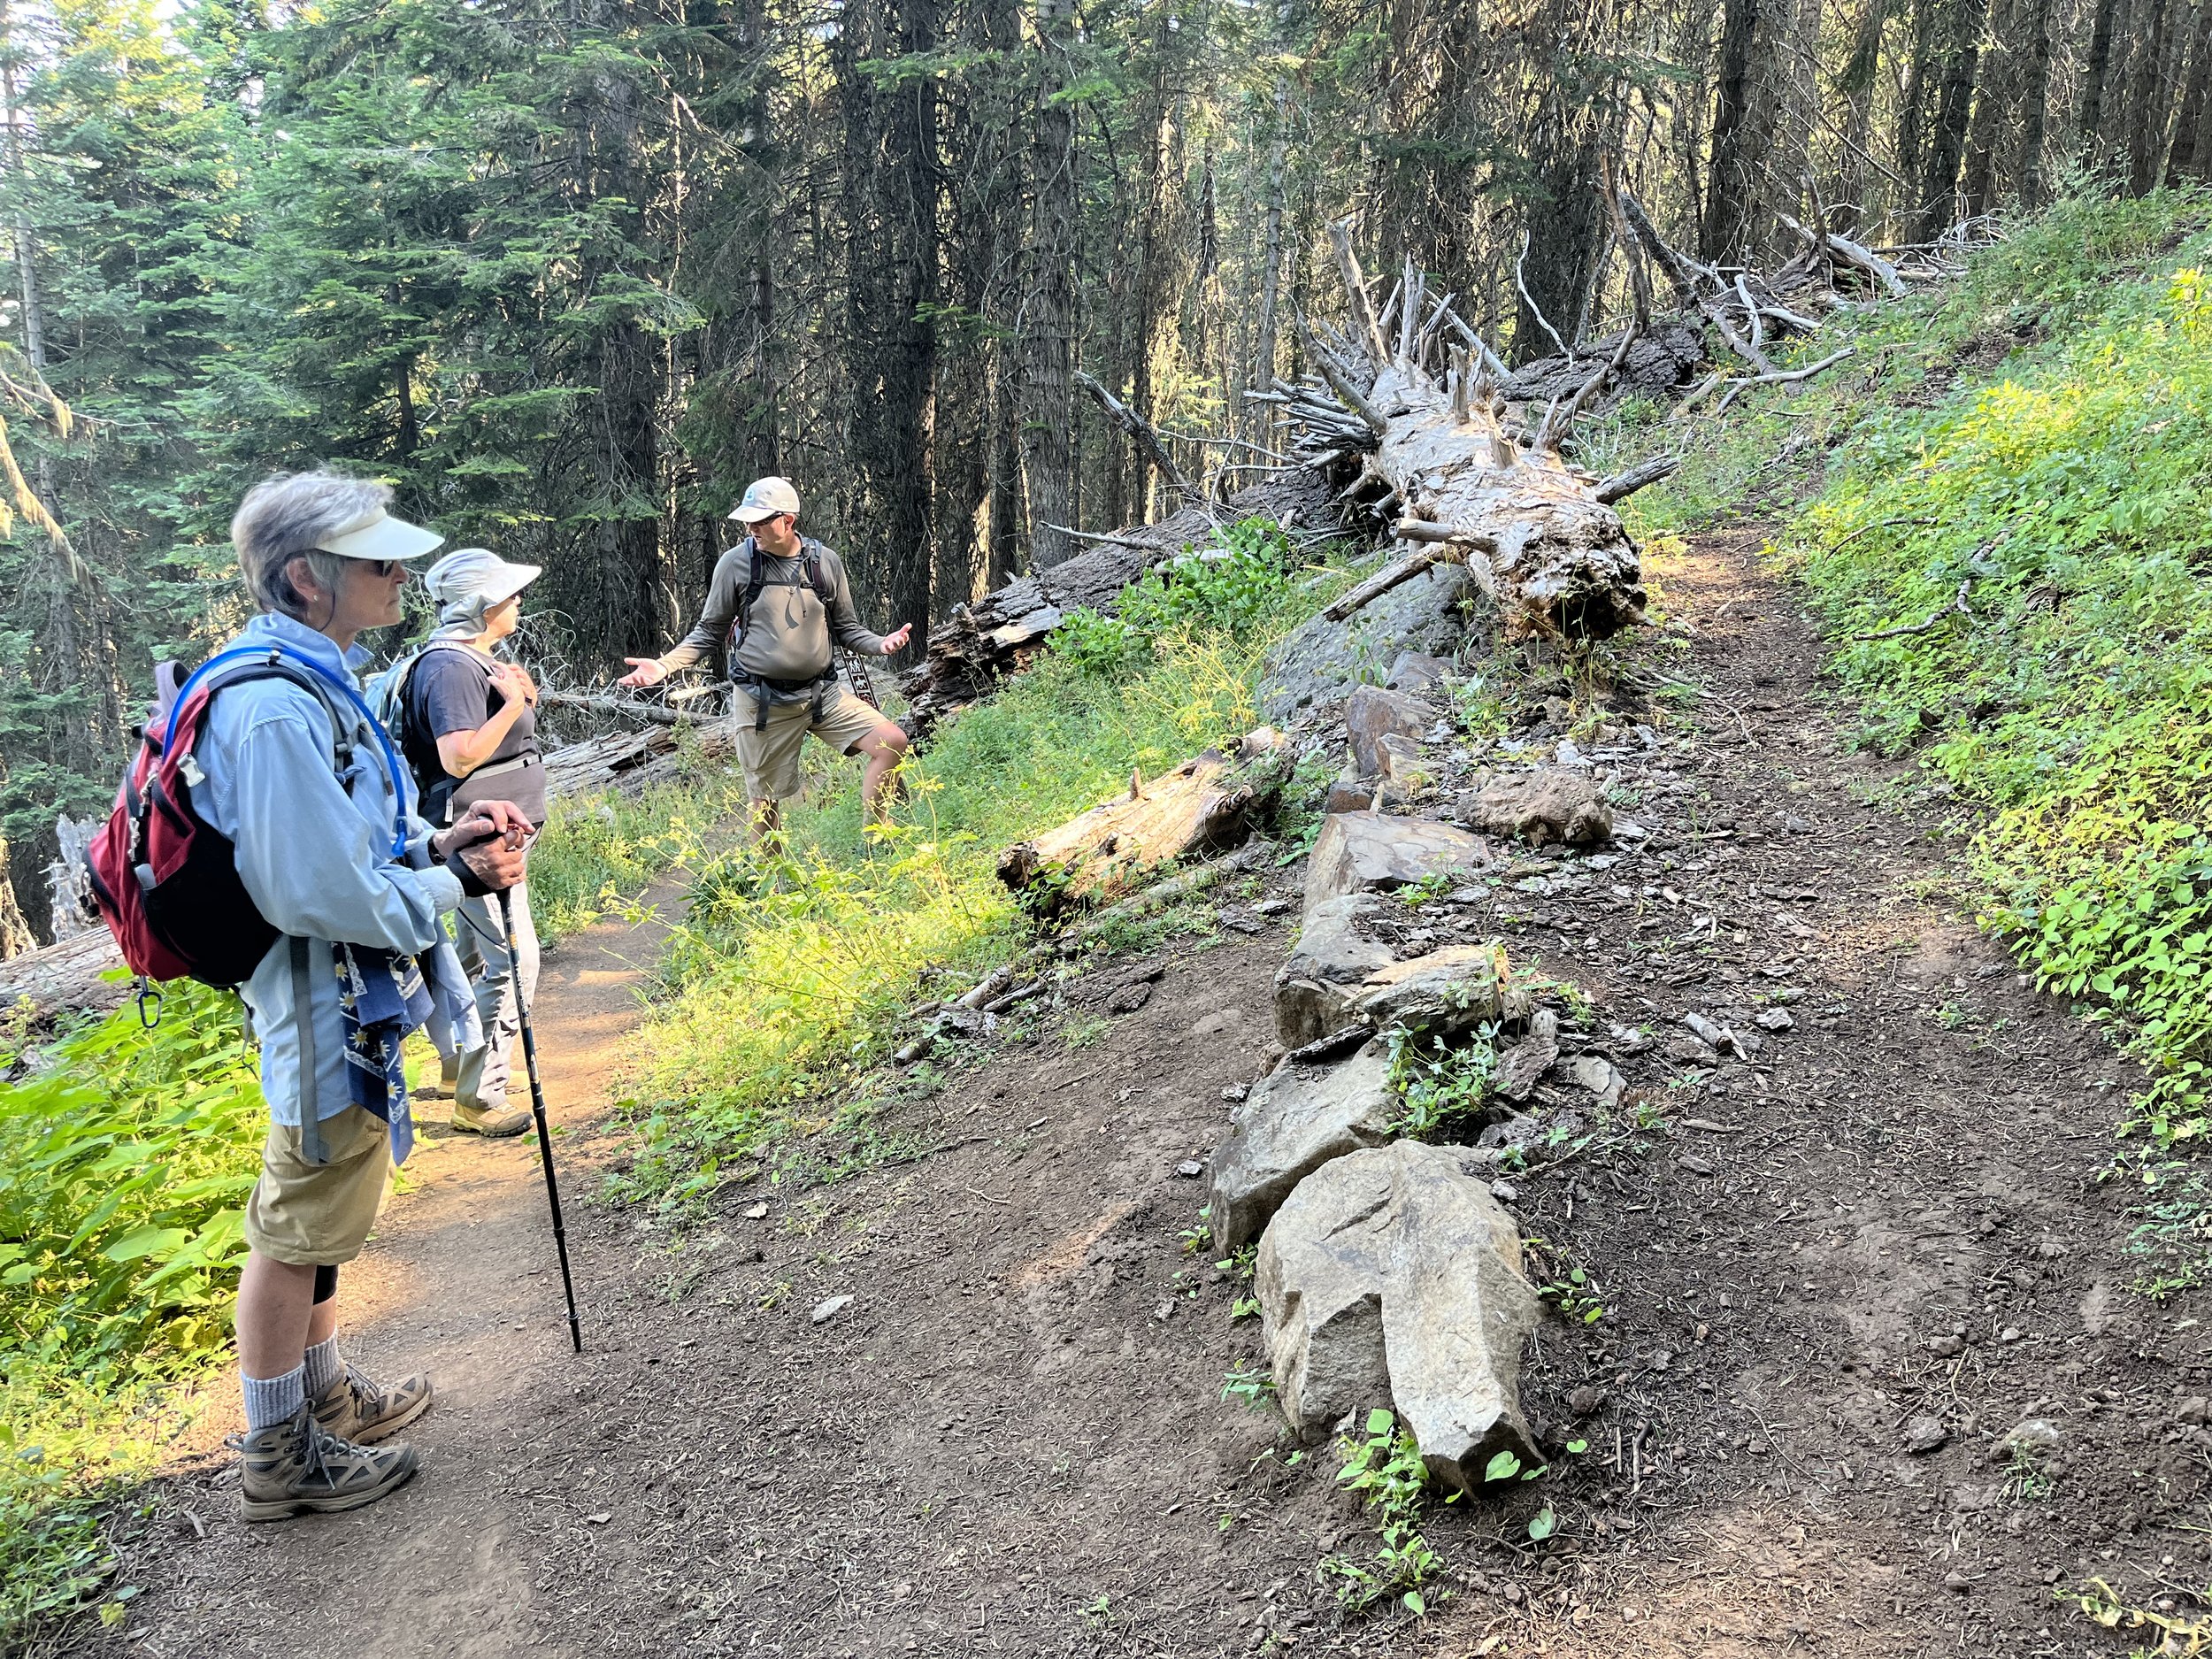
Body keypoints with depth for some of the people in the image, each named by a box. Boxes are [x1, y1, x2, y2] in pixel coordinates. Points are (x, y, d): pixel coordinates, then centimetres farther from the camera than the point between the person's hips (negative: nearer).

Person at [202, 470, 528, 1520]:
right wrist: (458, 880, -16)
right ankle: (280, 1455, 22)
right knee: (298, 1226, 5)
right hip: (327, 1003, -10)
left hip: (348, 998, 10)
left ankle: (322, 1393, 41)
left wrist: (437, 839, 1)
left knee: (315, 1215, 23)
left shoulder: (313, 678, 7)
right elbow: (322, 891, -29)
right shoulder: (278, 709, -27)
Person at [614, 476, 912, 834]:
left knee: (892, 742, -12)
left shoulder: (825, 562, 1)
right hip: (762, 701, -2)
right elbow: (710, 632, 3)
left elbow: (846, 628, 10)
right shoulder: (735, 564, -5)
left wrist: (880, 644, -10)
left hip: (823, 693, 2)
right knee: (764, 797, 5)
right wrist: (664, 665, -10)